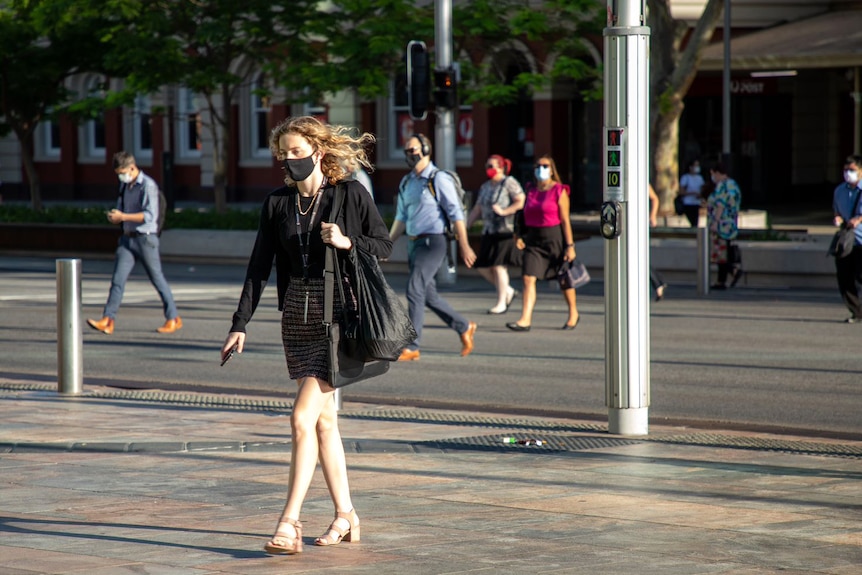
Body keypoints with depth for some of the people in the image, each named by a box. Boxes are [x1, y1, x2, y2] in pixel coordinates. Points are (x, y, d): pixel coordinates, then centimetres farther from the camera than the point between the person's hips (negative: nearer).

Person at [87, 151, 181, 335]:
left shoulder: (148, 186, -11)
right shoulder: (124, 185, 13)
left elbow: (150, 216, -18)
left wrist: (123, 217, -19)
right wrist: (114, 216, 0)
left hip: (145, 238, -7)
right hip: (127, 238, 7)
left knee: (157, 279, 3)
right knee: (118, 279, -4)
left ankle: (173, 319, 14)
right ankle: (107, 321, -9)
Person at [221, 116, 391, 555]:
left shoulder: (351, 194, -4)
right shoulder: (277, 203, 7)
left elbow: (384, 246, 3)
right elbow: (259, 267, 7)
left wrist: (348, 243, -16)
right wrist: (240, 324, 1)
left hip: (338, 317, -5)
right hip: (297, 318, 5)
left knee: (303, 417, -14)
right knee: (324, 419, 11)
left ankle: (289, 522, -12)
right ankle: (345, 517, 21)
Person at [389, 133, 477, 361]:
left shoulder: (438, 179, -8)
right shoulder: (406, 182, 14)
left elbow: (456, 214, -10)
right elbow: (401, 218, 19)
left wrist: (464, 246, -13)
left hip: (432, 242, -8)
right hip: (413, 244, 8)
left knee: (414, 289, -16)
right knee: (428, 295, 11)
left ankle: (411, 347, -15)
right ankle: (464, 328, 29)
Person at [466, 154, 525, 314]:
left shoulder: (509, 183, -5)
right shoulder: (485, 187, 17)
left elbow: (521, 202, -13)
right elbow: (476, 210, 19)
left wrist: (504, 211, -16)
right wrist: (465, 227, 11)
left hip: (505, 230, -8)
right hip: (489, 232, 8)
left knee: (499, 266, -9)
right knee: (483, 267, 3)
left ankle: (501, 303, -1)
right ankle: (508, 291, 22)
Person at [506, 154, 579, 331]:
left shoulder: (559, 191, -6)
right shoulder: (531, 190, 9)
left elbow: (565, 220, -9)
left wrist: (570, 245, -12)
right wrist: (520, 236, 1)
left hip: (554, 237, -4)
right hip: (533, 240, 4)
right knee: (528, 278, -9)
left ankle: (573, 314, 30)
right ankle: (525, 320, -14)